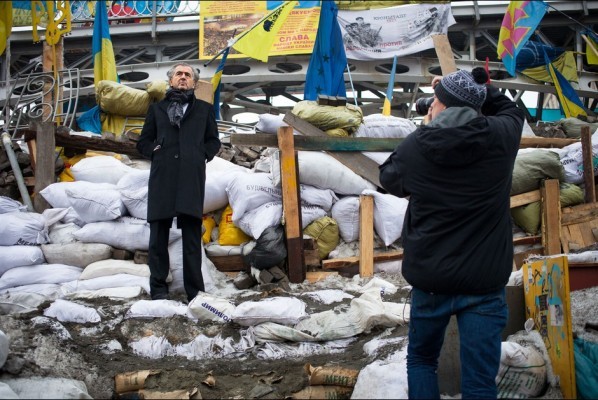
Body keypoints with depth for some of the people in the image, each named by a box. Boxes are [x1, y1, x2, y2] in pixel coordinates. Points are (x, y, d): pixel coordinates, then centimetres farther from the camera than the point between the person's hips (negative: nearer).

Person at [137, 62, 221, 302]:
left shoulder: (204, 109, 21)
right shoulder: (157, 109, 21)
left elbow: (213, 141, 19)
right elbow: (143, 142, 19)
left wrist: (202, 155, 3)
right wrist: (155, 152, 2)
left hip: (191, 177, -1)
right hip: (162, 176, 1)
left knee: (192, 234, -4)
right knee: (158, 233, -2)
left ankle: (195, 290, -3)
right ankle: (158, 289, 3)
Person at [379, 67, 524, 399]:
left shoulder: (414, 147, -8)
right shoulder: (500, 137, -7)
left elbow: (388, 179, 14)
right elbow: (511, 111, 18)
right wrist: (478, 87, 16)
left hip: (430, 280, 1)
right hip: (485, 282, 0)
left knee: (421, 361, 23)